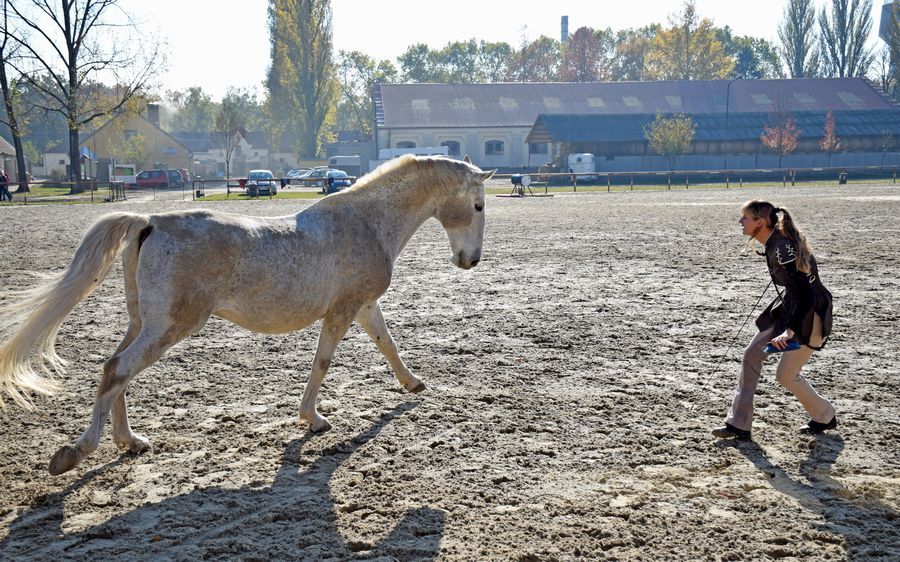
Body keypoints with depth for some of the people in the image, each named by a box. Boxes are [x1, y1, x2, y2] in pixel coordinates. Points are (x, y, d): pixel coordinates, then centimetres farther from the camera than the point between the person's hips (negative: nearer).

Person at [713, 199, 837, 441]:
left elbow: (806, 294, -33)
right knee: (752, 354, 3)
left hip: (810, 315, -9)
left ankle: (825, 417, 28)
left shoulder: (783, 249, -29)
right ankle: (738, 424, 7)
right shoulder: (774, 242, 0)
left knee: (785, 375, 2)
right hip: (788, 308, 10)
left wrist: (789, 331, -39)